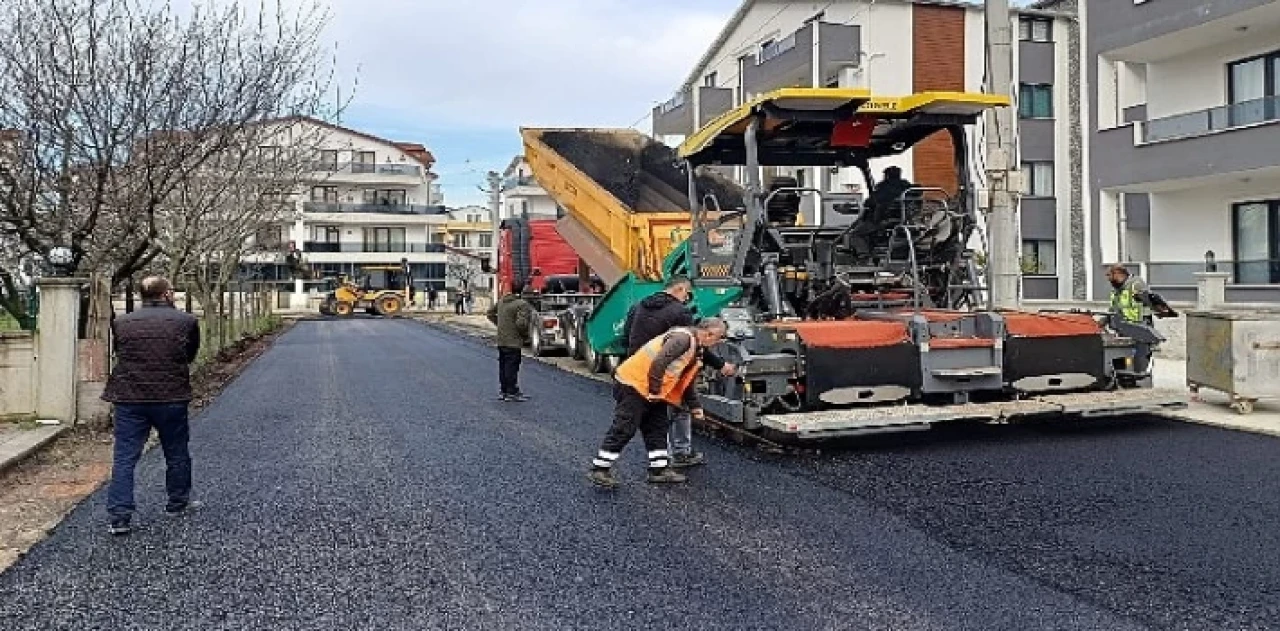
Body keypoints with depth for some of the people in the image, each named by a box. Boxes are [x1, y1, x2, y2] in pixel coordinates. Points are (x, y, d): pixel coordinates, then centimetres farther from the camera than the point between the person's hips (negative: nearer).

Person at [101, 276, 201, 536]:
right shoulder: (186, 321, -3)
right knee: (177, 455, 16)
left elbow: (119, 354, 14)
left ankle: (119, 517, 2)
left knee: (124, 459, 5)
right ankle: (178, 503, 31)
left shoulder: (121, 323, 3)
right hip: (172, 399, -1)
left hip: (129, 400, 1)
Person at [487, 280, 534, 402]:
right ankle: (512, 393, 3)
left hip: (501, 340, 8)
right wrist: (525, 333, -7)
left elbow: (490, 313, 18)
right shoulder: (522, 304, -16)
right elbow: (521, 323, -25)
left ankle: (503, 391, 23)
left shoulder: (501, 301, 10)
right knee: (512, 367, -2)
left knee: (503, 366, 15)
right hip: (513, 341, -8)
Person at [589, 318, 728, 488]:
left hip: (651, 390, 10)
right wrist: (655, 391, -23)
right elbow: (659, 362, -30)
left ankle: (660, 469, 18)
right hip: (633, 384, -10)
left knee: (658, 428, 11)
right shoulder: (683, 337, -19)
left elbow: (685, 381, 22)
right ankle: (599, 470, 0)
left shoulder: (696, 348, 14)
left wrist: (694, 406, 17)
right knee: (624, 429, -7)